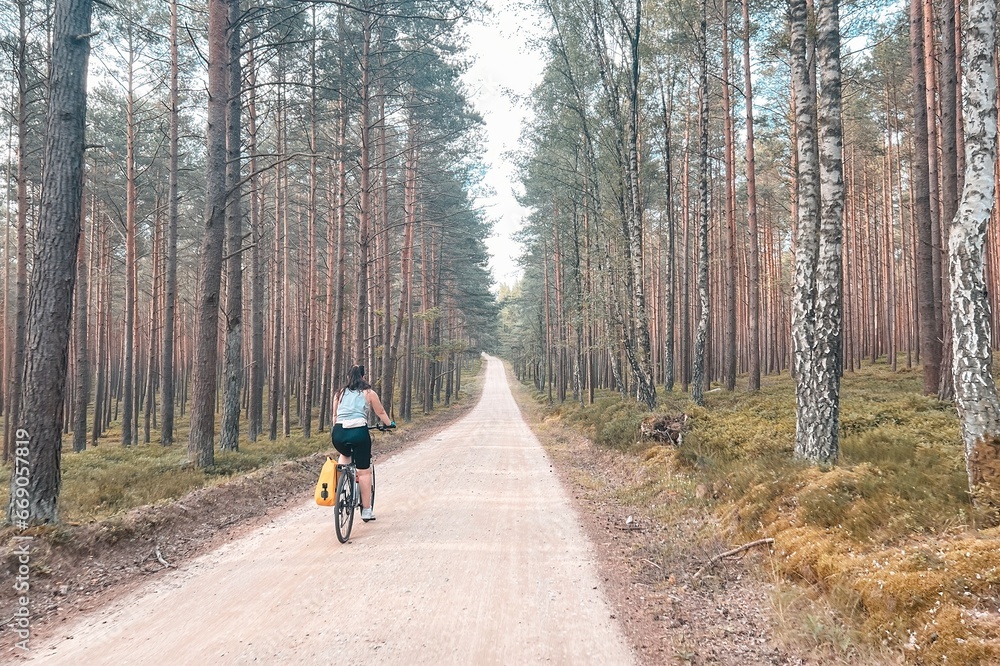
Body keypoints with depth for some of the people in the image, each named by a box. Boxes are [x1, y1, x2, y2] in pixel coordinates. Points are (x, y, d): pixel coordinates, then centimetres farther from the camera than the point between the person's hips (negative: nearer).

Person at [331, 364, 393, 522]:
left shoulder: (340, 393, 18)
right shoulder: (369, 393, 10)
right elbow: (380, 413, 17)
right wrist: (390, 423, 34)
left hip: (338, 432, 3)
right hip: (359, 432, -3)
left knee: (345, 454, 36)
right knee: (364, 471, 6)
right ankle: (366, 511, 8)